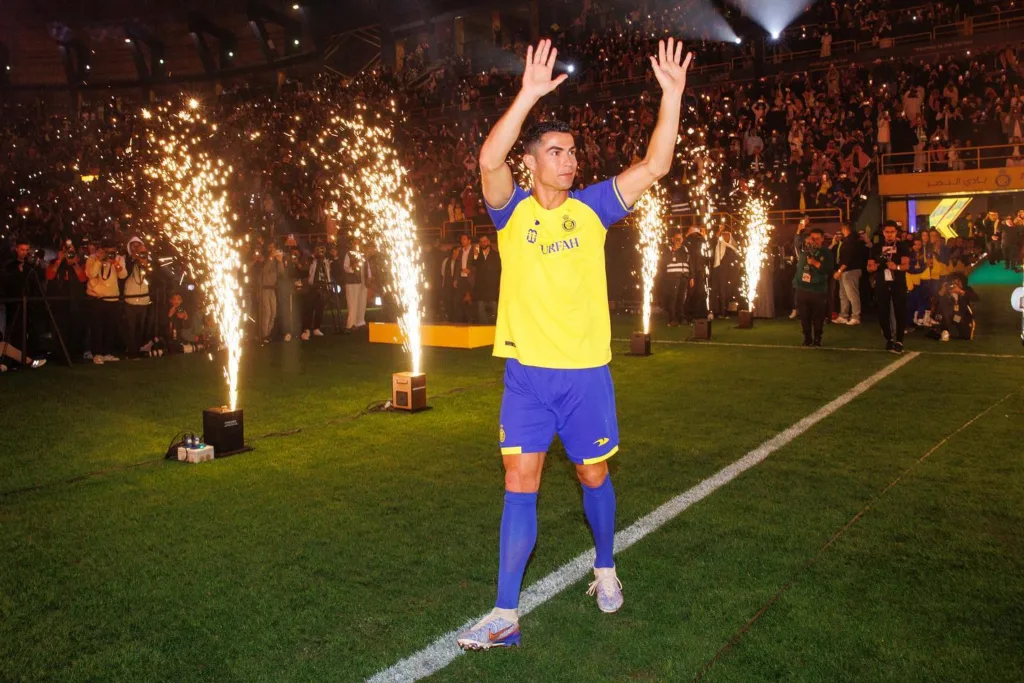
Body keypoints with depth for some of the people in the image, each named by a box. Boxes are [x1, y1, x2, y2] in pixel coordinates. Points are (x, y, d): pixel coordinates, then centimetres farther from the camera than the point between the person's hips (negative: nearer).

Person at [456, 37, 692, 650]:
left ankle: (605, 570, 38)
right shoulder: (512, 210, 0)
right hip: (527, 373, -1)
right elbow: (490, 160, -20)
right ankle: (506, 615, 6)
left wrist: (673, 94, -11)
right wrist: (530, 94, -28)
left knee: (594, 476, 13)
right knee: (520, 484, -2)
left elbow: (655, 166, -3)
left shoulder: (592, 208, 4)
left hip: (587, 372, 1)